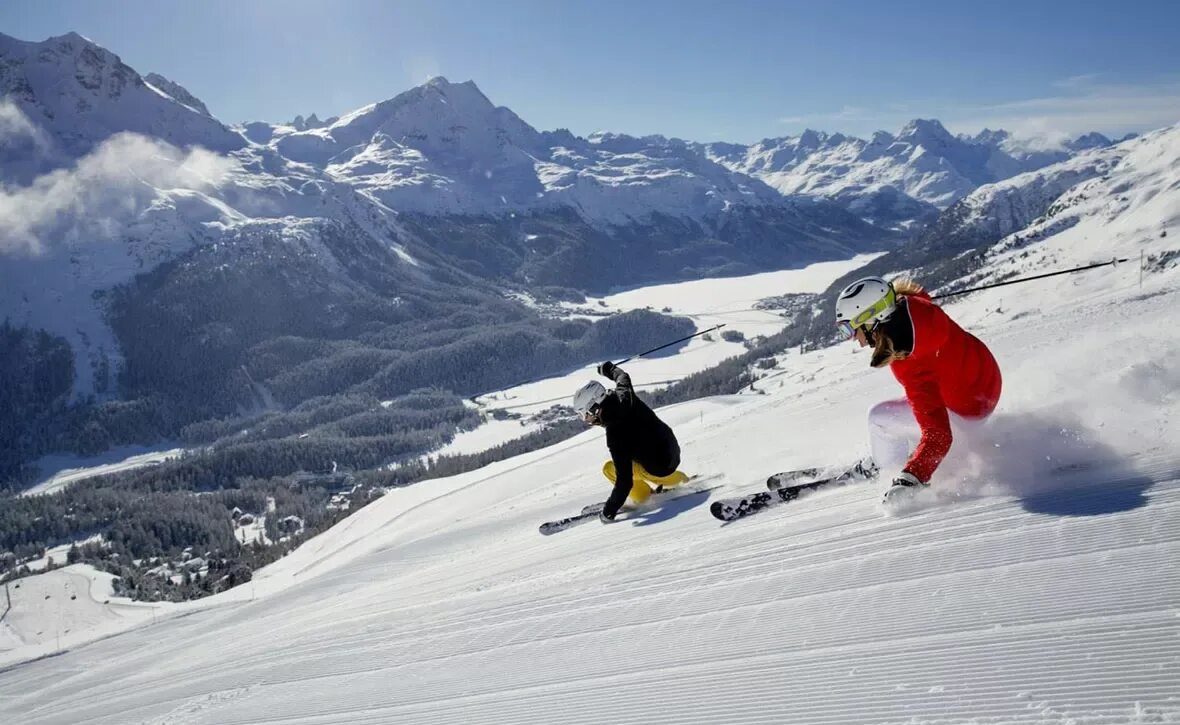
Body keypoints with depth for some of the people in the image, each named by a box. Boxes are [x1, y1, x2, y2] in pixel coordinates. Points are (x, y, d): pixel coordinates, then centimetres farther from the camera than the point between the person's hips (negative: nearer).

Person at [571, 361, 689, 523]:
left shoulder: (616, 435, -31)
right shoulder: (623, 396, -13)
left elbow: (624, 480, -30)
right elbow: (623, 377, 13)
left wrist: (609, 511, -21)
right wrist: (610, 368, 34)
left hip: (660, 468, -7)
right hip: (673, 450, 8)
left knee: (609, 469, 2)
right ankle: (678, 479, 34)